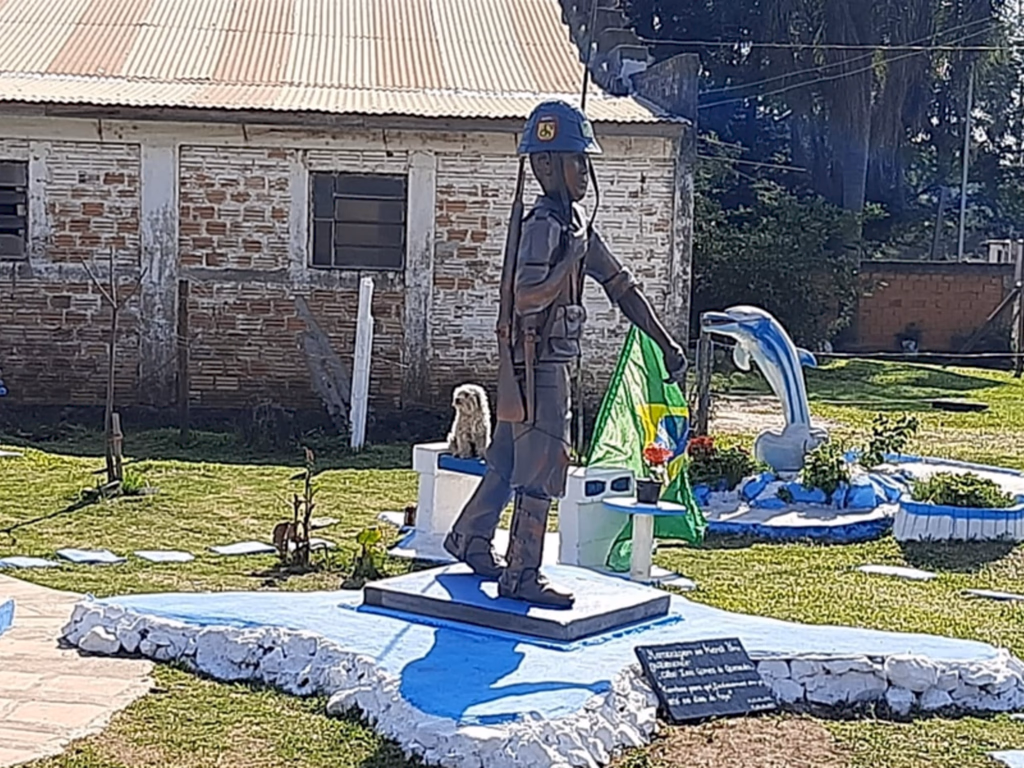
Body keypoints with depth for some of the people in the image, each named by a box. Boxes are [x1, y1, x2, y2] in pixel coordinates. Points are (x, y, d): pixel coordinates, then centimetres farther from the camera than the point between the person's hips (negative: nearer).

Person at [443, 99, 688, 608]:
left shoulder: (575, 222, 12)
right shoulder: (543, 226, -17)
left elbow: (620, 284, 15)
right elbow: (527, 297, -31)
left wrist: (665, 343, 14)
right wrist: (571, 258, -29)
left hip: (550, 362, 9)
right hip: (535, 362, -9)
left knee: (508, 459, 19)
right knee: (542, 465, -6)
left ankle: (470, 540, 33)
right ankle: (521, 576, 1)